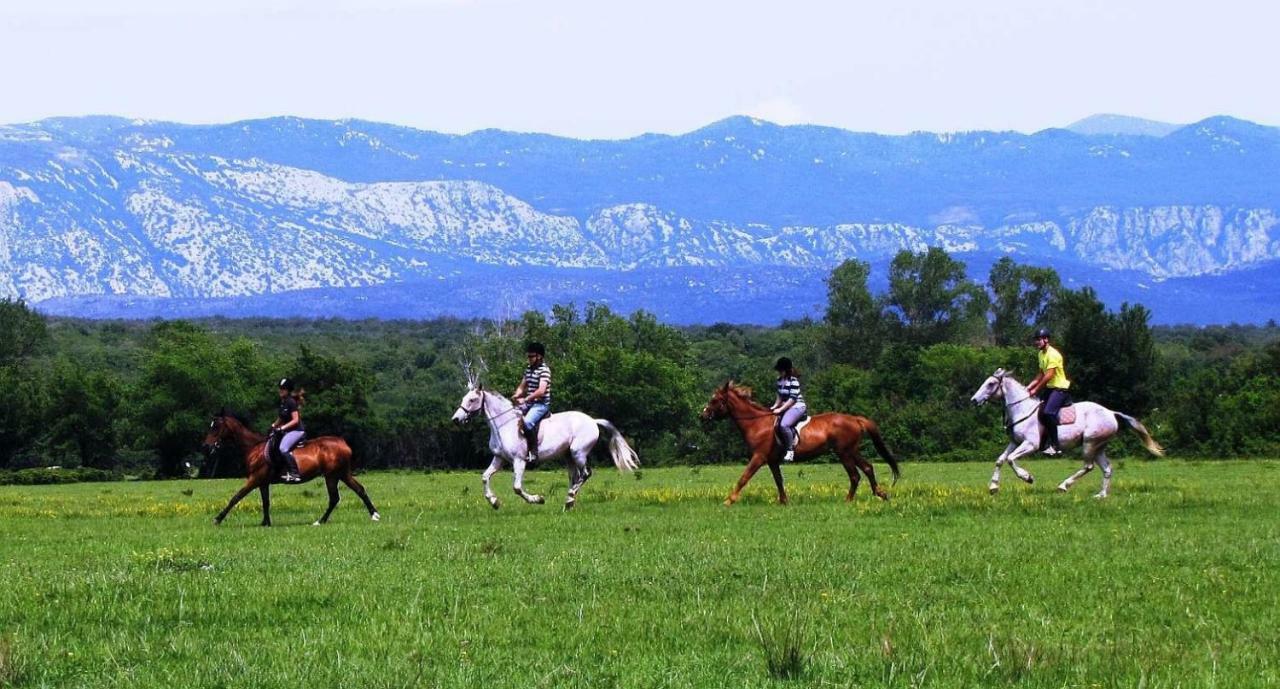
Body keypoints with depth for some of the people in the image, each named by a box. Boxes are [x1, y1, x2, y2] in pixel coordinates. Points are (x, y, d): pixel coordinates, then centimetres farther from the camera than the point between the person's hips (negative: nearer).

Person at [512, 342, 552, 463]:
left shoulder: (544, 370, -13)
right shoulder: (528, 369, 14)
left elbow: (541, 391, -24)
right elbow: (522, 386, 18)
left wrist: (525, 399, -30)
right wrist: (517, 395, -4)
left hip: (541, 404, -9)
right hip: (529, 403, 9)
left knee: (527, 422, -32)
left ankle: (533, 452, -27)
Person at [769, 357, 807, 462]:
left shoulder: (793, 380, -17)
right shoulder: (780, 380, 8)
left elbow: (792, 399, -20)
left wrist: (780, 409, -21)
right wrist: (775, 406, 3)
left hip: (797, 406, -10)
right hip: (785, 407, 10)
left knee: (784, 425, -32)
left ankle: (790, 451, -28)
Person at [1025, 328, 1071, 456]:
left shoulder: (1053, 354, -19)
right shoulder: (1041, 354, 11)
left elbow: (1049, 375, -24)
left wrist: (1036, 389, -19)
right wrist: (1031, 386, 3)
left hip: (1060, 388, -10)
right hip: (1049, 388, 10)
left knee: (1048, 412, -26)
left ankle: (1054, 445, -25)